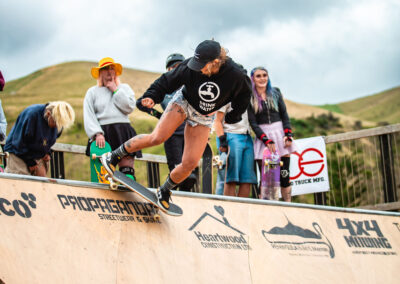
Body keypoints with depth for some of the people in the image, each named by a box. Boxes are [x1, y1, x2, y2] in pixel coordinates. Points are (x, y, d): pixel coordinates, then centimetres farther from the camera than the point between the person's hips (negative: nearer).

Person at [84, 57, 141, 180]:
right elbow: (88, 116, 3)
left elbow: (129, 107, 3)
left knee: (127, 168, -12)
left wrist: (115, 90, 3)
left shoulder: (124, 88, 21)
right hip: (103, 135, -1)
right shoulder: (92, 92, 15)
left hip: (123, 132, 1)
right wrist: (97, 133, -12)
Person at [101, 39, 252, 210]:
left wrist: (231, 118, 2)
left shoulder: (236, 76, -26)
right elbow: (168, 81, -12)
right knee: (157, 138, -22)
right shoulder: (190, 67, -26)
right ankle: (114, 156, -7)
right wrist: (152, 96, -26)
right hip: (183, 103, -1)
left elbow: (244, 95, -5)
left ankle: (164, 192, 17)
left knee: (190, 163, -7)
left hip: (204, 117, 1)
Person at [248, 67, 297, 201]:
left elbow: (284, 115, 10)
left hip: (280, 132, 2)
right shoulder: (250, 98, 2)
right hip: (262, 136, -2)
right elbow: (253, 122, -3)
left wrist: (288, 135, -4)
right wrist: (267, 140, -13)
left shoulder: (275, 93, 11)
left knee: (284, 175, -2)